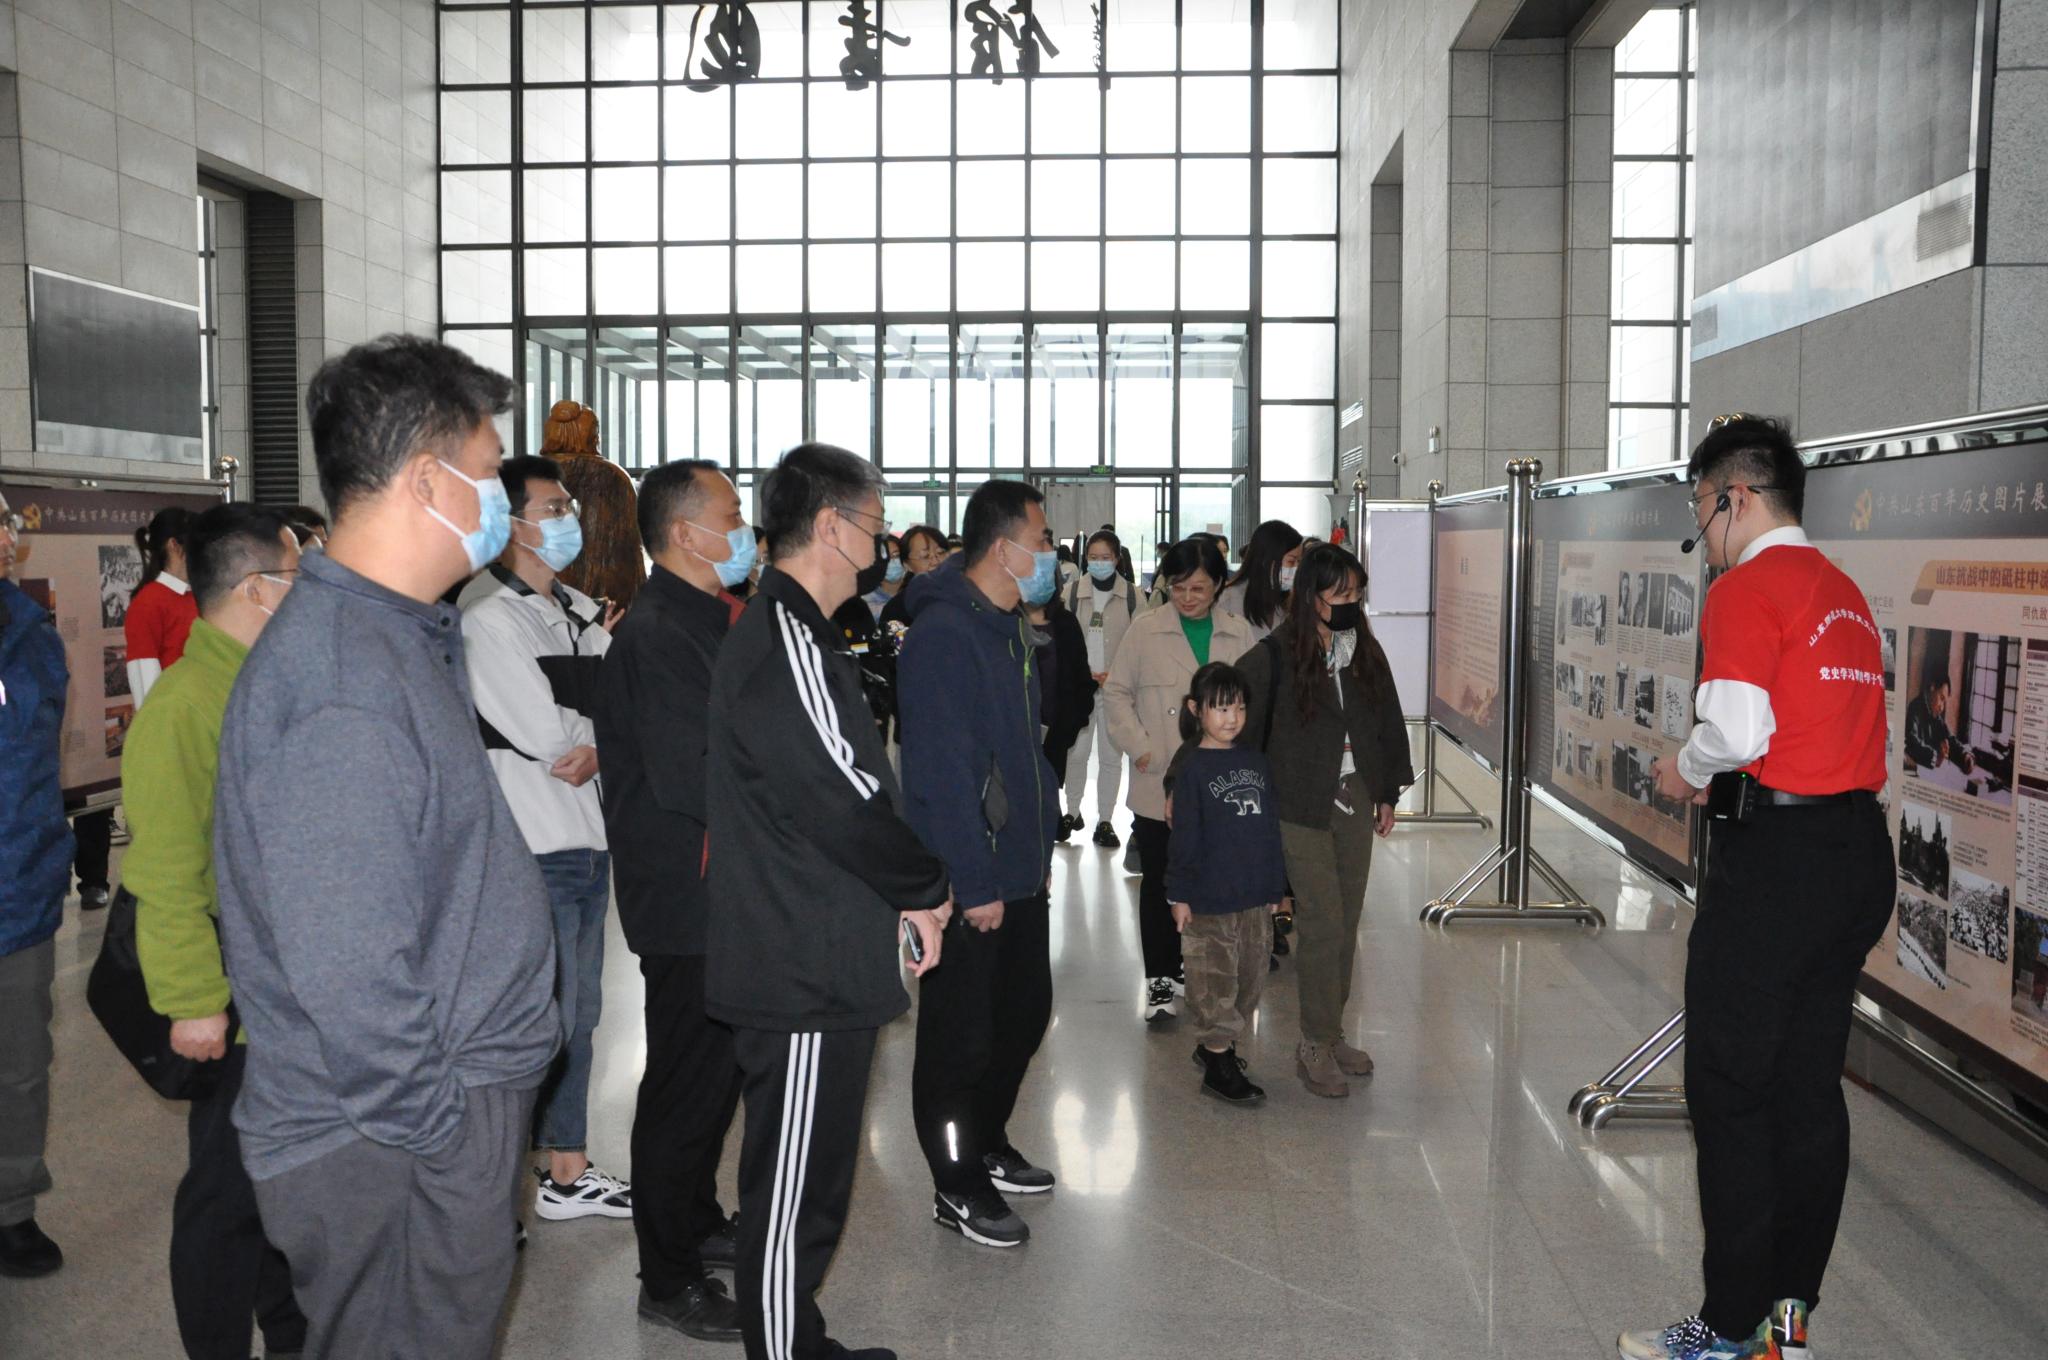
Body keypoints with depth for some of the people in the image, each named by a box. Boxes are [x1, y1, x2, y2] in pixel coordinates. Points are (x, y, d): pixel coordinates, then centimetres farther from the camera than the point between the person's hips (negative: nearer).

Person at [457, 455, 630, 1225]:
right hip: (533, 850, -8)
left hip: (589, 841, 8)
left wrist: (596, 749, -12)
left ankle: (568, 1174, 31)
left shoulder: (581, 610, 13)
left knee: (577, 1018, 17)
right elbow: (542, 734, -19)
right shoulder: (488, 613, -13)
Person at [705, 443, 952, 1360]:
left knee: (807, 1180, 21)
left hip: (812, 963, 11)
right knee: (795, 1190, 1)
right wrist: (925, 889, -9)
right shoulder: (785, 641, -19)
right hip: (806, 971, -11)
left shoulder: (793, 633, 16)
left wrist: (907, 889, 10)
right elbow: (840, 794, -24)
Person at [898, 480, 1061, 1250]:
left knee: (1024, 1013, 20)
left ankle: (986, 1146, 39)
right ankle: (958, 1187, 19)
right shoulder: (944, 633, -20)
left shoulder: (1011, 629, 11)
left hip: (1019, 869, 10)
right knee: (961, 1034, 4)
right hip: (968, 882, -10)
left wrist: (1041, 840, 16)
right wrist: (974, 883, -23)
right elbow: (941, 772, -24)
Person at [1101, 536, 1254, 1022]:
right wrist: (1139, 746, -9)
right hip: (1158, 784, -2)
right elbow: (1116, 693, 3)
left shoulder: (1239, 633, 5)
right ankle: (1160, 978, 15)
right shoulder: (1145, 630, -1)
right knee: (1158, 881, 5)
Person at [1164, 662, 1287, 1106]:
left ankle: (1213, 1043, 30)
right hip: (1209, 899, -6)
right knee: (1215, 979, 0)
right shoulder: (1192, 768, -9)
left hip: (1256, 897, 6)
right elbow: (1183, 836, -9)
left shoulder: (1255, 761, 7)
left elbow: (1271, 827, 12)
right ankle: (1218, 1065, 8)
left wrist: (1276, 886, 12)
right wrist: (1179, 894, -10)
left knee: (1250, 977, 14)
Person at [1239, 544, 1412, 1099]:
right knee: (1322, 923, -5)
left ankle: (1333, 1031, 24)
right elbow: (1239, 724, -10)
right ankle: (1316, 1046, 7)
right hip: (1302, 807, -5)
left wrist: (1388, 792, 16)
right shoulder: (1275, 656, -12)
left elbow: (1387, 722, 15)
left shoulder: (1364, 651, 5)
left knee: (1346, 923, 11)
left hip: (1356, 800, 6)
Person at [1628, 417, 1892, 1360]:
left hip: (1775, 857, -9)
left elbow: (1736, 731, -21)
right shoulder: (1843, 592, 15)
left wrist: (1685, 770, -2)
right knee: (1811, 1088, 14)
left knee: (1729, 1090, 1)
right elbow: (1829, 722, 15)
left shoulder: (1746, 590, -11)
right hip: (1860, 848, 9)